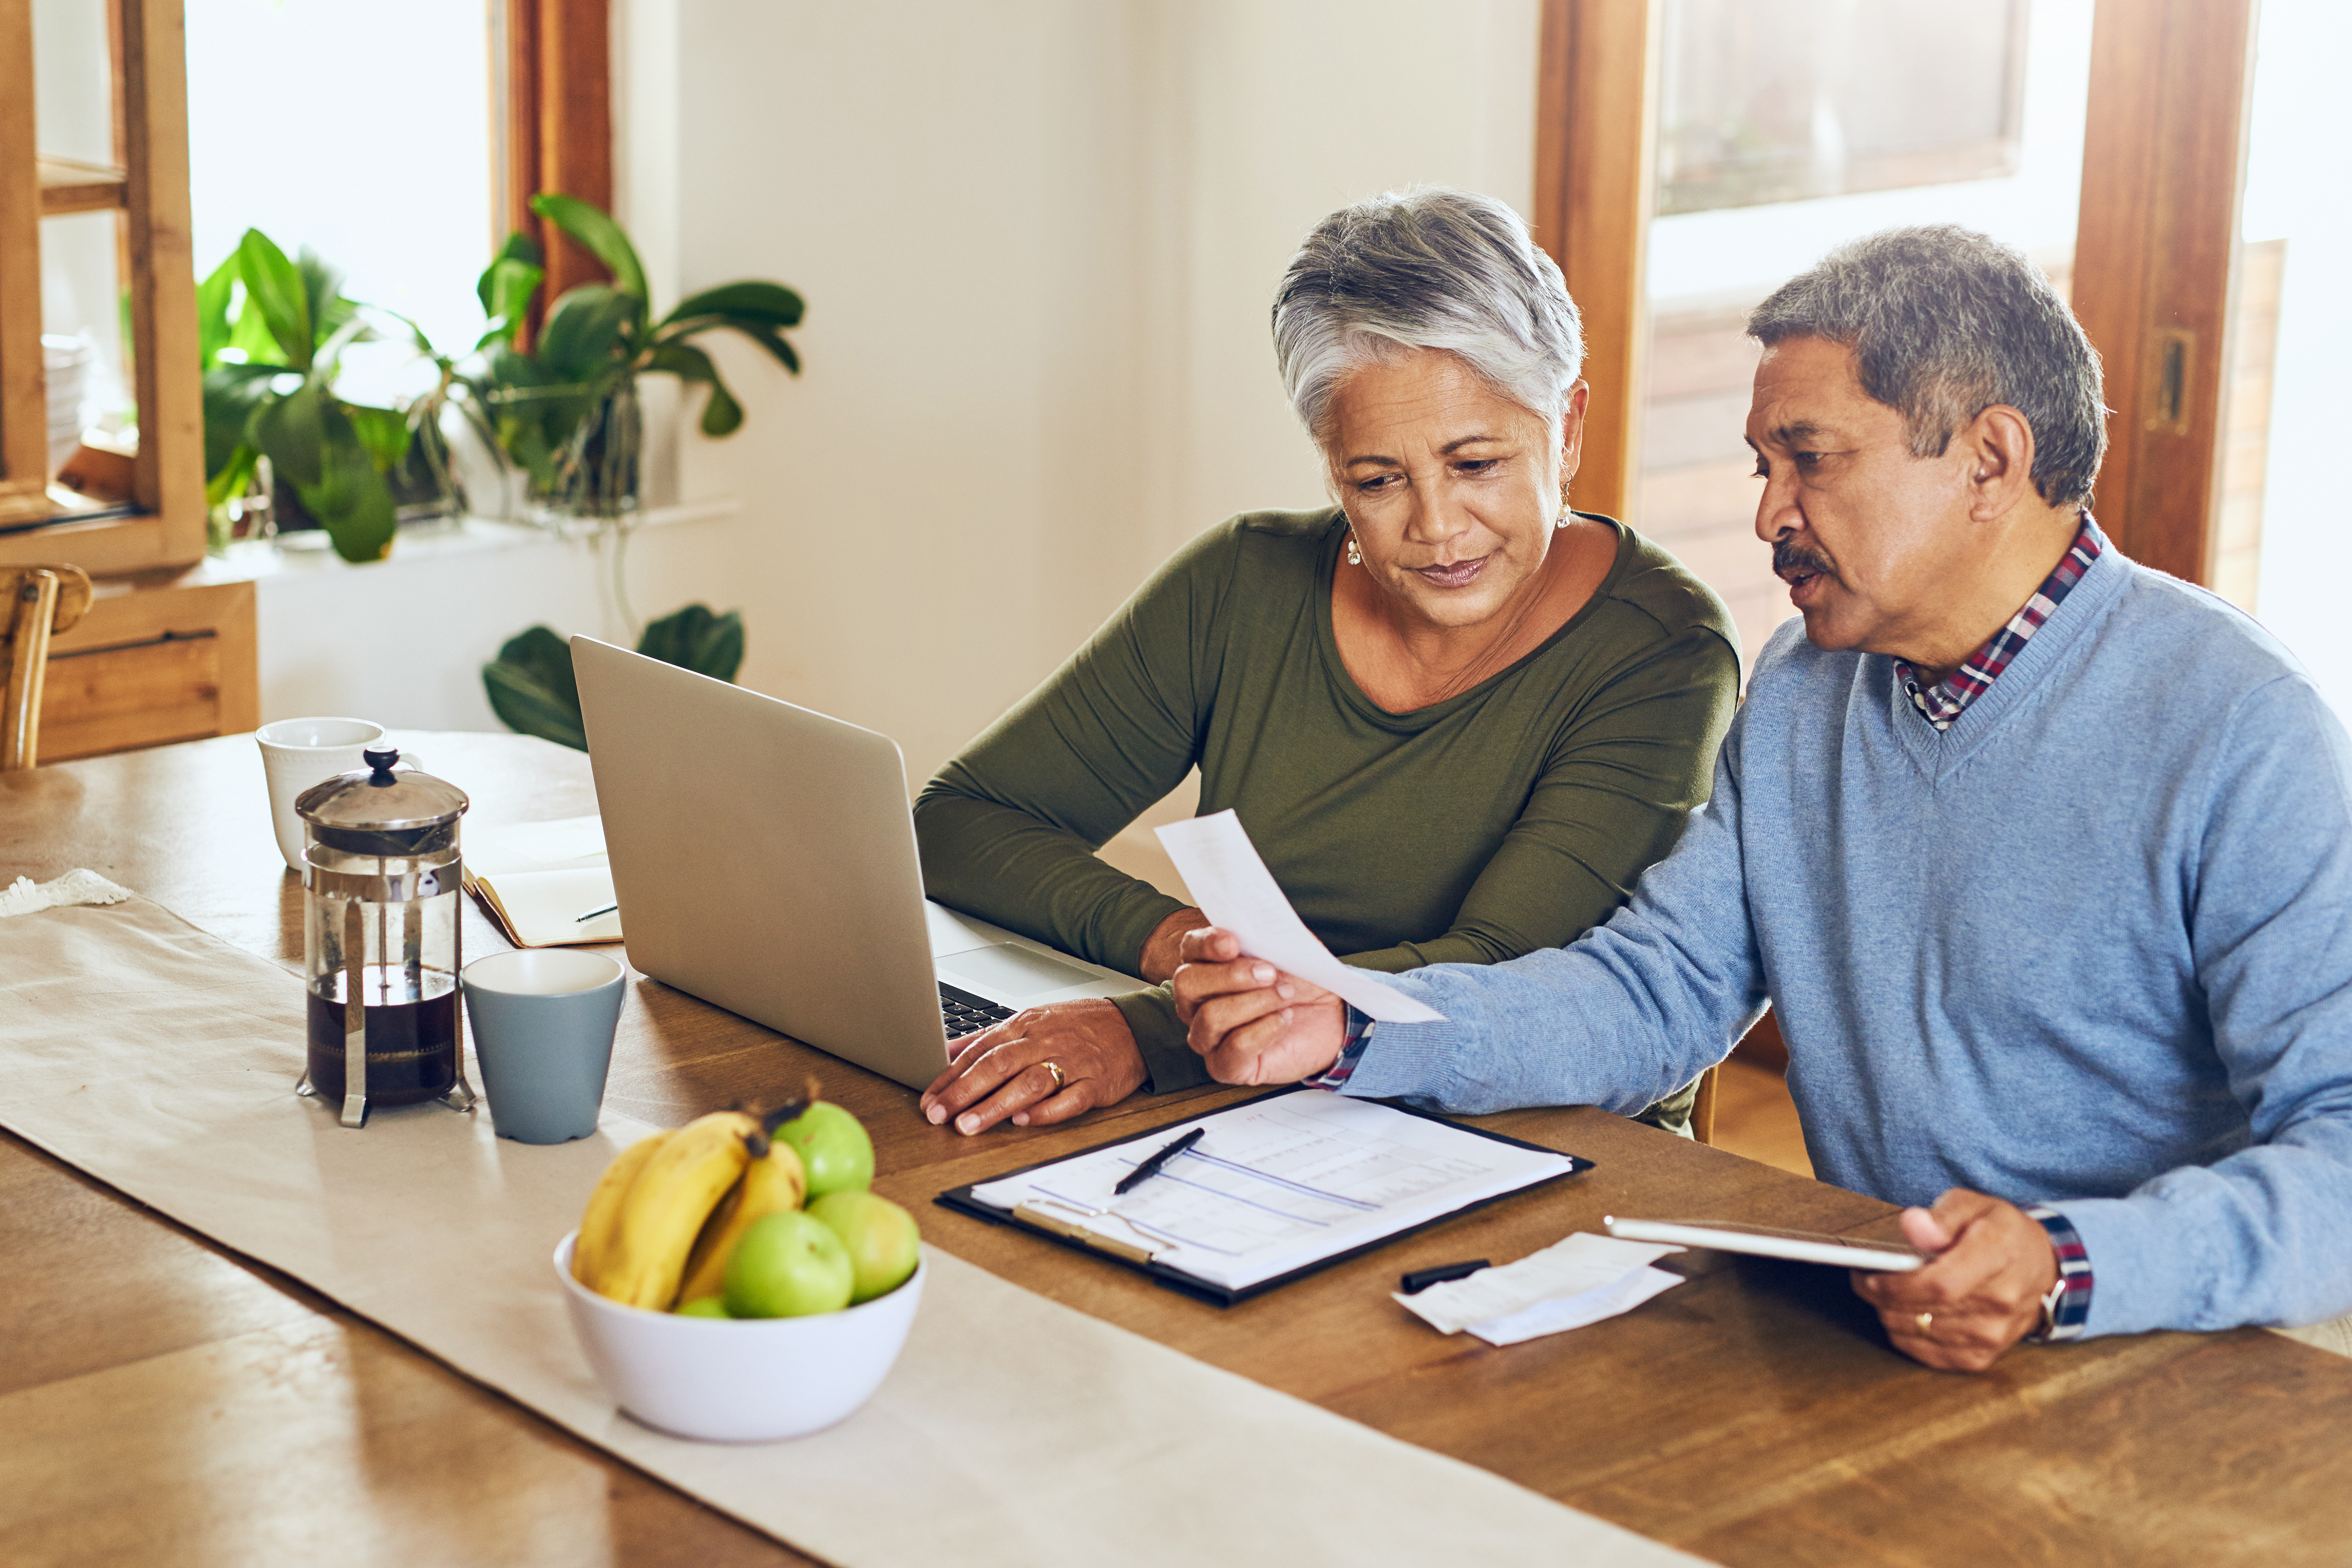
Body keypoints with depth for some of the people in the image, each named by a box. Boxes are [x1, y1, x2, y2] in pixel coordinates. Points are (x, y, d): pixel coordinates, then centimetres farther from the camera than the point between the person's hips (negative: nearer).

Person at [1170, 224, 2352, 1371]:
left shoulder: (2238, 736, -14)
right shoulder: (1801, 696, 12)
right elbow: (1657, 989, 11)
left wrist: (2070, 1270, -36)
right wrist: (1357, 1029, -4)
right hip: (1860, 1334, 6)